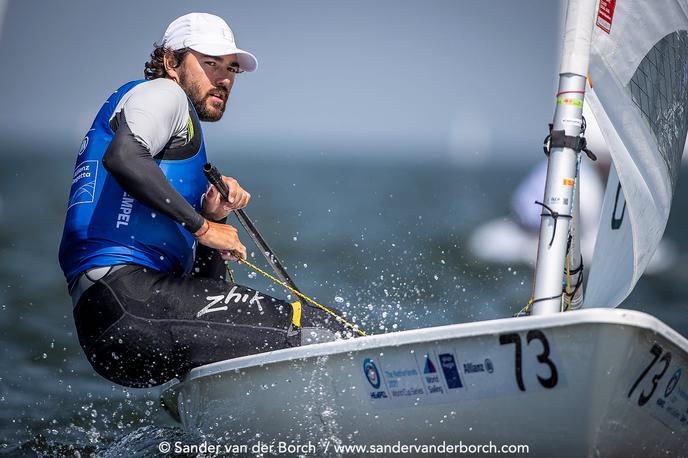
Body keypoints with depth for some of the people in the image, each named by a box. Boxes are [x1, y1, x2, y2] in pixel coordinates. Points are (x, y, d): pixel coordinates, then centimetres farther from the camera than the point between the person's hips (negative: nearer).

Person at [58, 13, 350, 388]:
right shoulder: (162, 92, 10)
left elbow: (204, 286, 27)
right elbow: (123, 156, -17)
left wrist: (214, 216, 10)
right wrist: (202, 226, -12)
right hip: (125, 290, -9)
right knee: (322, 333, -16)